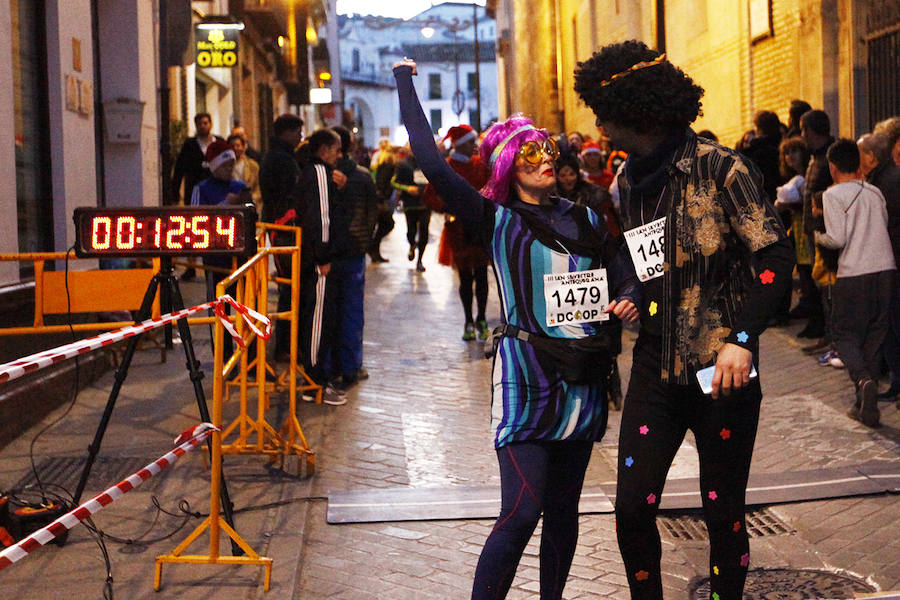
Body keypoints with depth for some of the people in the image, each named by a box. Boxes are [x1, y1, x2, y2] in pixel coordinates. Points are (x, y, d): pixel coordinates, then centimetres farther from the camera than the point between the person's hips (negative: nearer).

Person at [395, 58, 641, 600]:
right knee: (522, 511, -13)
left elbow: (625, 275, 18)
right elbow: (432, 163, -9)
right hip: (525, 372, -5)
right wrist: (406, 84, -3)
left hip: (583, 374, 5)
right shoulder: (496, 220, -2)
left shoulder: (586, 219, 12)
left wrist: (628, 300, -6)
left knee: (564, 507, 11)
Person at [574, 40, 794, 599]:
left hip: (721, 368, -5)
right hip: (656, 366, 5)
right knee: (632, 507, -1)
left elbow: (776, 256, -14)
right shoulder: (630, 180, 10)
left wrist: (743, 338, -24)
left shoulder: (718, 167, -10)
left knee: (724, 513, 5)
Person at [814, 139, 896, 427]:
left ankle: (863, 380, -23)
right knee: (875, 335, 11)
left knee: (844, 334, 6)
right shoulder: (875, 192, 11)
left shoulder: (833, 195, -5)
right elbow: (884, 228, 15)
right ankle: (865, 405, 11)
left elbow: (837, 239, -12)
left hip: (854, 274, -5)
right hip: (885, 269, 5)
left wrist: (817, 236, 7)